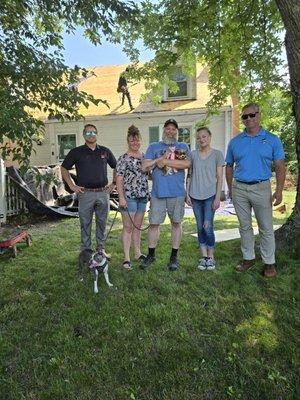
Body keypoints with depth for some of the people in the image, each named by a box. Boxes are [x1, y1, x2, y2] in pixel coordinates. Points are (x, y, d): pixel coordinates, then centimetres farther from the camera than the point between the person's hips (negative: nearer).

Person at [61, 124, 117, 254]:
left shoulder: (105, 151, 9)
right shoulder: (77, 152, 2)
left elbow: (116, 167, 19)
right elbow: (64, 168, 8)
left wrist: (114, 183, 10)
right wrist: (72, 186, 1)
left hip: (103, 193, 2)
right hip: (86, 193, -2)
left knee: (102, 223, 11)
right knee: (85, 224, 5)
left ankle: (101, 249, 25)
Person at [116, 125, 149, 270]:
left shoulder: (144, 157, 12)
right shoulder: (124, 159, -5)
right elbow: (119, 179, -9)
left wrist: (148, 193, 13)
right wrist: (121, 198, -16)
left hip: (143, 196, 6)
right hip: (129, 196, -6)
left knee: (138, 226, 15)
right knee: (128, 227, -2)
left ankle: (138, 253, 27)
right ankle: (126, 258, 4)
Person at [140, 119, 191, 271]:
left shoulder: (183, 147, 8)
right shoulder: (153, 147, 12)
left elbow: (187, 164, -11)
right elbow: (145, 166, 1)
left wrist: (165, 161, -10)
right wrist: (162, 157, -7)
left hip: (177, 192, 0)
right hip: (158, 192, 1)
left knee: (176, 223, 7)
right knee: (154, 224, 5)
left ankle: (174, 256, 21)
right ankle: (151, 255, 21)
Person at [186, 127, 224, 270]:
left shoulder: (217, 154, 1)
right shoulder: (193, 154, 8)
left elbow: (219, 178, -1)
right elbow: (189, 176, 10)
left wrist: (217, 197, -7)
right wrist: (187, 194, 3)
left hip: (210, 196, -3)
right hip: (195, 196, 3)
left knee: (207, 227, -6)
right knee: (200, 227, 8)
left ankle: (211, 256, 13)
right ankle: (204, 256, 19)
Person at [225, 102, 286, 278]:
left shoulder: (272, 140, 1)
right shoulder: (235, 142, 7)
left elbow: (280, 167, -1)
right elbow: (229, 166, 13)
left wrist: (279, 190, -10)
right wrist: (230, 189, 8)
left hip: (261, 188, -2)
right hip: (239, 189, 3)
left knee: (266, 228, 4)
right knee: (245, 226, 12)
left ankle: (269, 263, 18)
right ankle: (248, 258, 26)